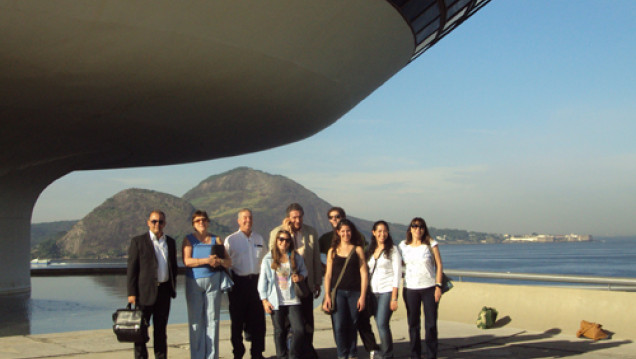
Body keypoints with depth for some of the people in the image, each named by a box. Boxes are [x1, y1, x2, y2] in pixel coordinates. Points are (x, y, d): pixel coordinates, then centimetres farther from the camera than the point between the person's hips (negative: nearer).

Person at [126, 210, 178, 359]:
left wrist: (173, 288, 11)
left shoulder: (170, 242, 12)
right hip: (145, 291, -4)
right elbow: (131, 268, -5)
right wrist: (131, 293, -11)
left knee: (161, 329, 11)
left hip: (164, 291, 4)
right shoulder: (138, 241, -1)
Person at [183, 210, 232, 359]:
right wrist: (206, 260, -18)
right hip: (194, 281, -1)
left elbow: (229, 262, 9)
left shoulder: (216, 240, 13)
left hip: (213, 281, 1)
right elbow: (187, 261, -8)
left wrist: (219, 260, -12)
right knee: (196, 319, -2)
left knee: (212, 318, -1)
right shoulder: (189, 239, 7)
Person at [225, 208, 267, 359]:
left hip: (256, 281, 3)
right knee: (237, 320, 4)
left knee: (258, 318, 4)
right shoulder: (231, 239, 0)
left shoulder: (259, 239, 12)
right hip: (238, 283, -3)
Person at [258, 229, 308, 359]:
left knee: (300, 330, -7)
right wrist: (264, 300, -2)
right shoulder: (268, 259, 1)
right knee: (279, 331, 8)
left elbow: (304, 271, 18)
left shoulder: (296, 257, 5)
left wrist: (300, 277, -6)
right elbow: (263, 281, 3)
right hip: (276, 301, -1)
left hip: (293, 300, 1)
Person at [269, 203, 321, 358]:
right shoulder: (276, 232, -1)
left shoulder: (311, 232, 5)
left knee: (307, 319, 7)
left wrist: (317, 282, 8)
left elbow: (316, 259, 9)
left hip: (306, 282, 2)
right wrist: (287, 232, -15)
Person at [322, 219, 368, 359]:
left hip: (354, 292, 0)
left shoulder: (357, 250, 6)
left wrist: (362, 296, -4)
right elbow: (328, 274, 8)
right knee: (338, 325, -9)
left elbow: (364, 274, 3)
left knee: (352, 325, 4)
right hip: (338, 292, 0)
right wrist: (327, 295, -1)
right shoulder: (332, 251, 9)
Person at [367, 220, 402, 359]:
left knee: (382, 324, -15)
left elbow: (397, 275, -6)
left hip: (387, 291, -5)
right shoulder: (371, 250, 14)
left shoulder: (392, 250, -2)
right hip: (373, 292, 5)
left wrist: (394, 298, -13)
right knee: (380, 324, 4)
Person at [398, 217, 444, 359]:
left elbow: (439, 265, 1)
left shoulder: (431, 244, 1)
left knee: (431, 323, -1)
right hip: (410, 289, 2)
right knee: (413, 323, 6)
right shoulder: (403, 245, 7)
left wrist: (438, 286, -6)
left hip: (429, 288, -2)